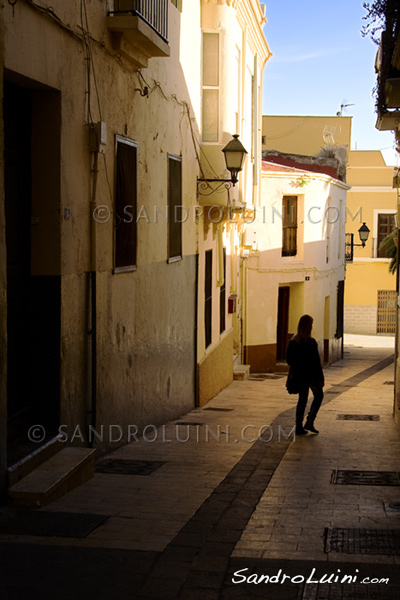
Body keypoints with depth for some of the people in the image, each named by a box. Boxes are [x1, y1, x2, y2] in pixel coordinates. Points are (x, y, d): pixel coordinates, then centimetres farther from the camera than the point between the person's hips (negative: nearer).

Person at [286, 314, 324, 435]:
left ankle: (299, 427, 12)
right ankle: (309, 422, 8)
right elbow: (316, 362, -16)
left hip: (299, 375, 6)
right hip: (311, 375, -6)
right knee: (319, 395, 15)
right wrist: (321, 378, -11)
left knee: (302, 399, 14)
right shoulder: (311, 342, -18)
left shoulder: (293, 341, 1)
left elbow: (288, 359, 7)